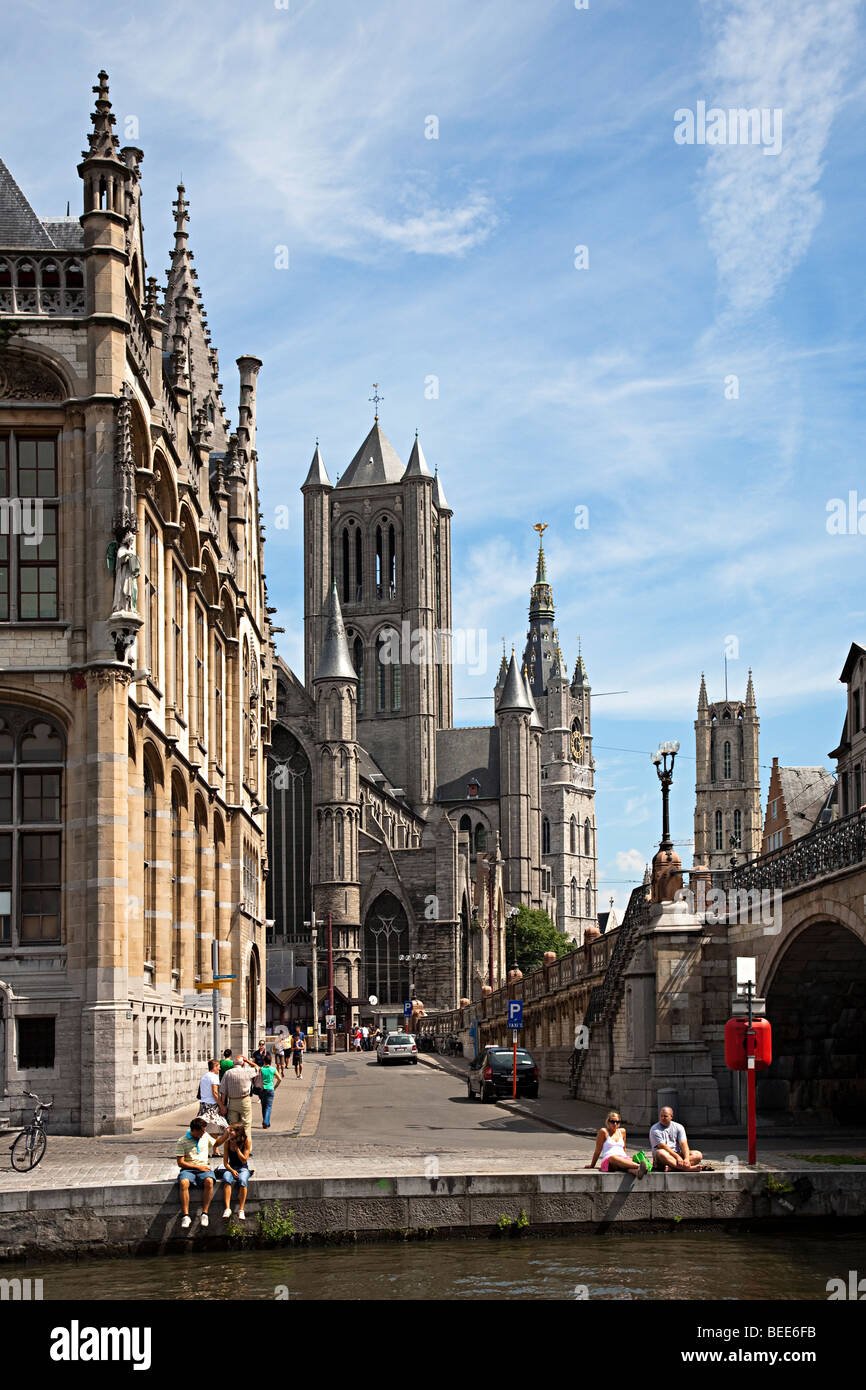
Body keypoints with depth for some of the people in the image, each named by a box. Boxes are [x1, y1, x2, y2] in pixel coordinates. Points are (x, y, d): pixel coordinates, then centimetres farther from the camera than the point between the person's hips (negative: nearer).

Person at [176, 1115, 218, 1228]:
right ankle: (186, 1216, -31)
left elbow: (215, 1144, 34)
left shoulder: (205, 1136, 12)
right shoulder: (182, 1141, -3)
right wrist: (198, 1167, -11)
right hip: (188, 1169, -3)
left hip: (204, 1168, 3)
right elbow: (180, 1163, -6)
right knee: (183, 1183, -37)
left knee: (209, 1181, -33)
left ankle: (204, 1213, -25)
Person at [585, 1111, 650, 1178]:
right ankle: (639, 1166, -66)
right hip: (608, 1161, -4)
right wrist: (592, 1165, 15)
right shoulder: (604, 1131, 8)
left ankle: (637, 1171, -72)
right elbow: (598, 1150, 12)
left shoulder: (622, 1131, 22)